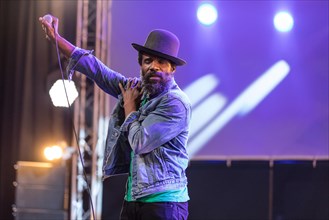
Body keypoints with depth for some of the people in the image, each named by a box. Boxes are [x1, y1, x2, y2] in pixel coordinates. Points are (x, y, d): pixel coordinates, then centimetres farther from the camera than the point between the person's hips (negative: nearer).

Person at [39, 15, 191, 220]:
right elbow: (98, 70, 14)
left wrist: (129, 106, -1)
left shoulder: (176, 103, -14)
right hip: (133, 199, 7)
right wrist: (56, 38, 14)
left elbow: (140, 142, -17)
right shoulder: (138, 88, 9)